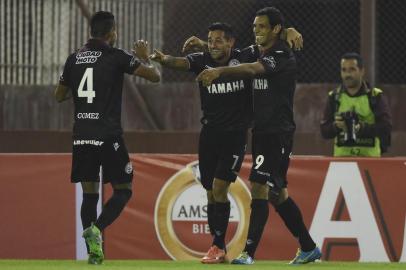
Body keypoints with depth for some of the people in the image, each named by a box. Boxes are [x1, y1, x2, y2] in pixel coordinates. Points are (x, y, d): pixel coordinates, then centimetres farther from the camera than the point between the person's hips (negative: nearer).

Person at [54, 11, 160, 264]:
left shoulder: (75, 59, 9)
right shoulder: (117, 57, -5)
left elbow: (60, 95, 21)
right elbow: (155, 75, -4)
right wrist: (145, 57, 15)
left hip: (81, 137, 5)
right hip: (108, 136, -5)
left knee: (89, 193, 10)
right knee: (123, 190, 6)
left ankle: (94, 251, 2)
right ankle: (96, 229, -18)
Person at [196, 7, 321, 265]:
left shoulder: (282, 56, -14)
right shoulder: (257, 53, 13)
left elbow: (252, 69, -31)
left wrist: (219, 71, -44)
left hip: (278, 132, -9)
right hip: (261, 132, 9)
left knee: (259, 187, -16)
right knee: (277, 193, 13)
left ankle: (249, 252, -19)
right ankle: (309, 248, 23)